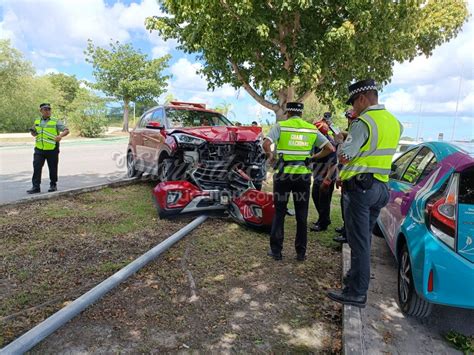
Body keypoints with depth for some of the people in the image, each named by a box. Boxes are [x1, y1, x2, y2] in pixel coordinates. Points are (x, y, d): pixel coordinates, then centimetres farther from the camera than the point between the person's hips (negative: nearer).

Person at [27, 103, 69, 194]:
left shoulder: (55, 122, -2)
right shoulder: (37, 122, 12)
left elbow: (66, 130, -8)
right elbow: (35, 134, 24)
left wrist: (60, 135, -27)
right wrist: (33, 132, 0)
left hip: (52, 150, -3)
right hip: (39, 149, 4)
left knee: (53, 168, 6)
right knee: (36, 167, -2)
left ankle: (53, 185, 21)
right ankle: (36, 187, 2)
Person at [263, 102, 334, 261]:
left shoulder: (280, 126, -2)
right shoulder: (311, 129, 7)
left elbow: (266, 144, -18)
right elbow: (329, 148, 4)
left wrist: (270, 156, 1)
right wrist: (313, 157, 13)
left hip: (283, 174, -2)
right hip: (303, 175, 2)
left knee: (279, 213, 10)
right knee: (302, 216, 12)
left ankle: (276, 251, 15)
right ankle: (301, 252, 18)